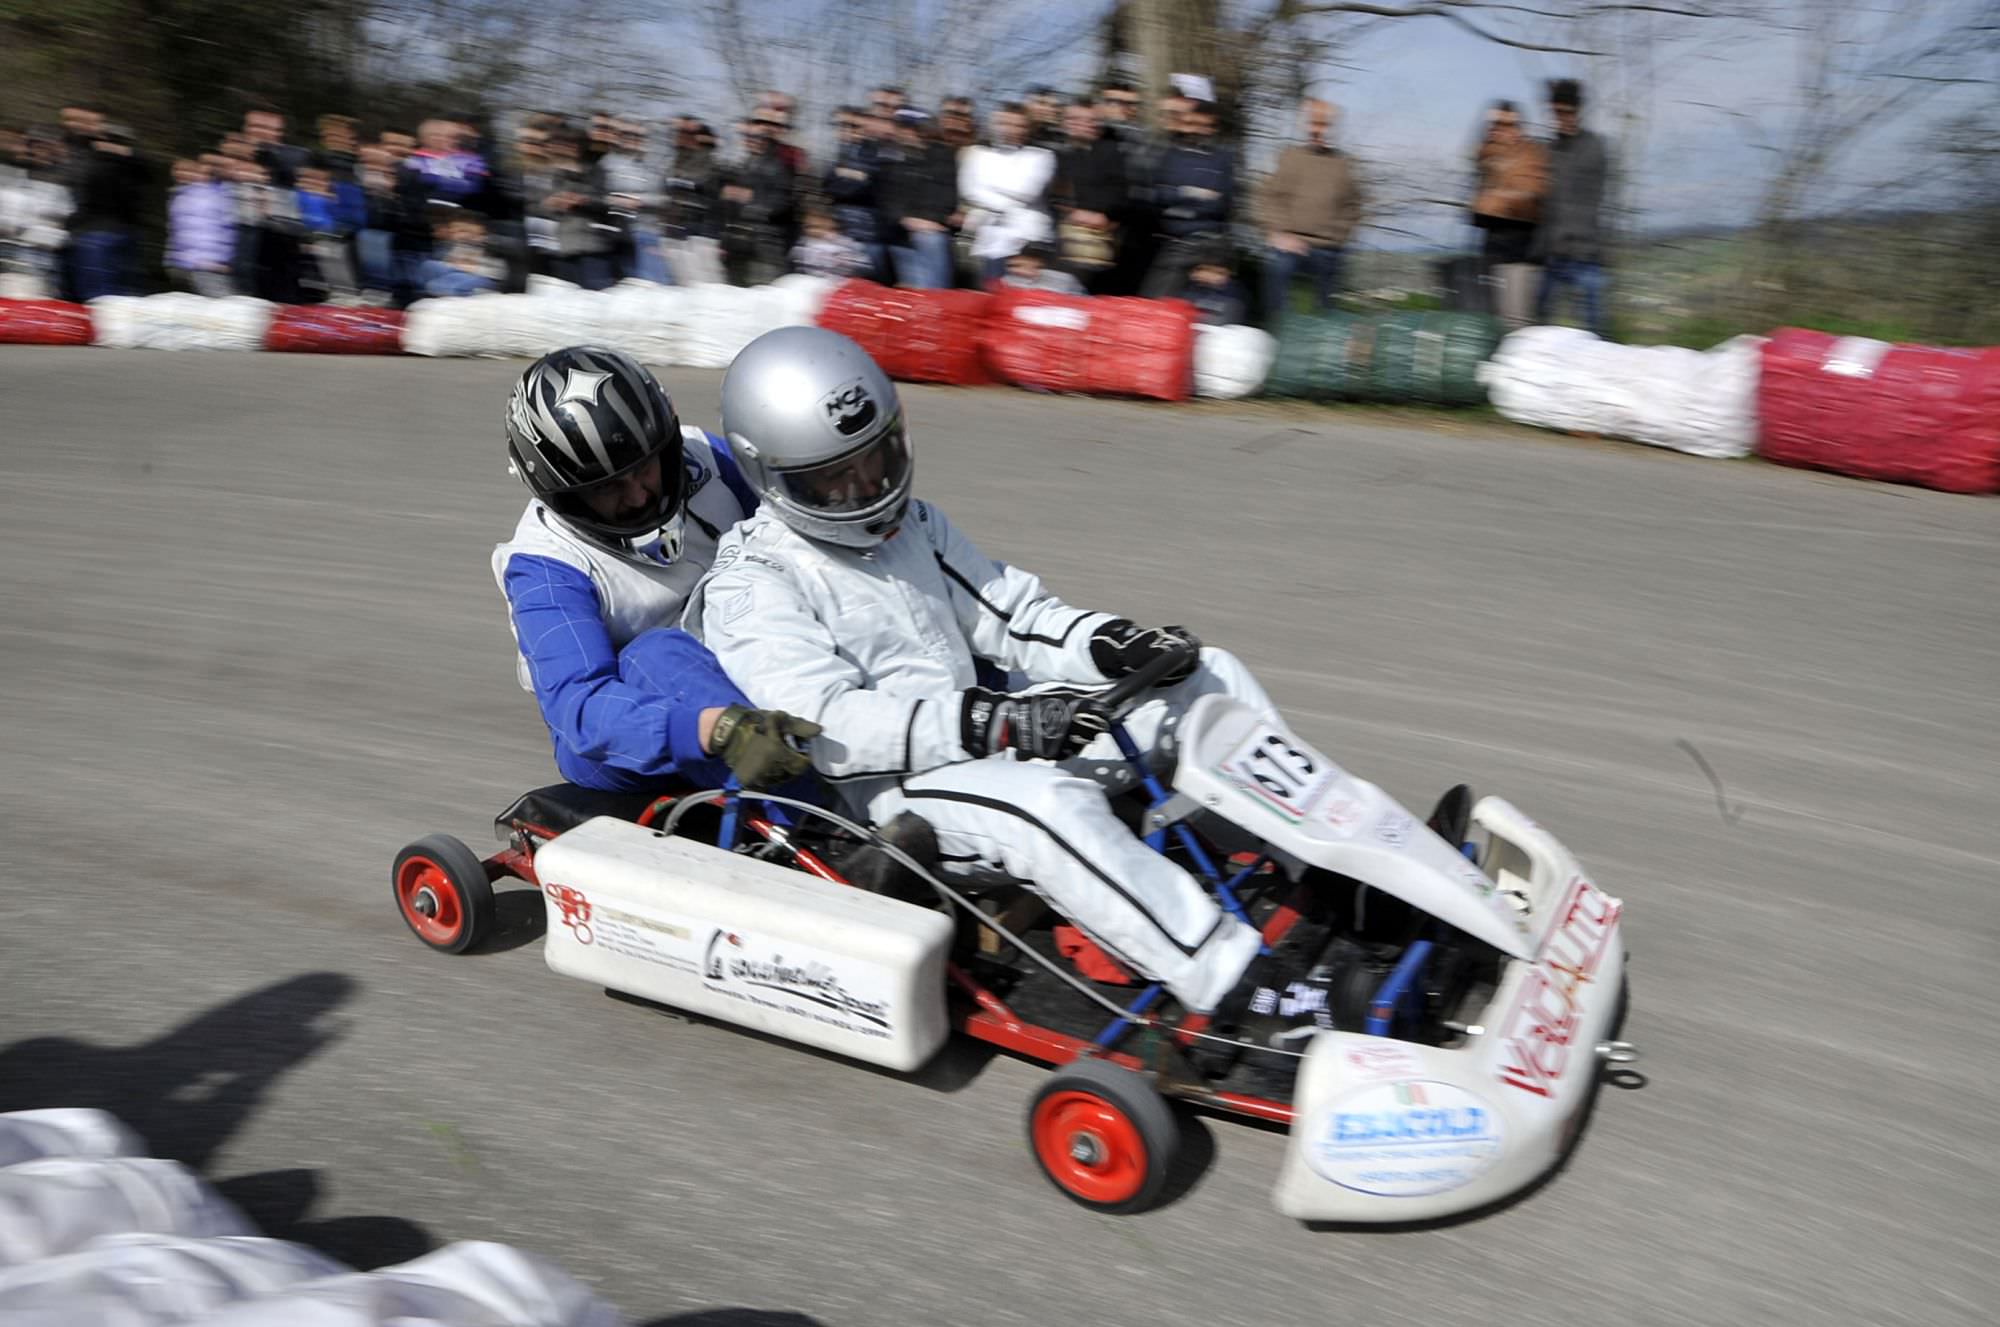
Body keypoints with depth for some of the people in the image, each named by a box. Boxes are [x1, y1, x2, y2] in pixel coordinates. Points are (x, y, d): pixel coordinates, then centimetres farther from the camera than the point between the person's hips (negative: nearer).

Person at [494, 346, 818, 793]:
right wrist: (719, 730, -50)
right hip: (617, 749, -5)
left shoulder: (702, 457, -4)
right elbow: (580, 710, -32)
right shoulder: (544, 566, -18)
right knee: (661, 654, -37)